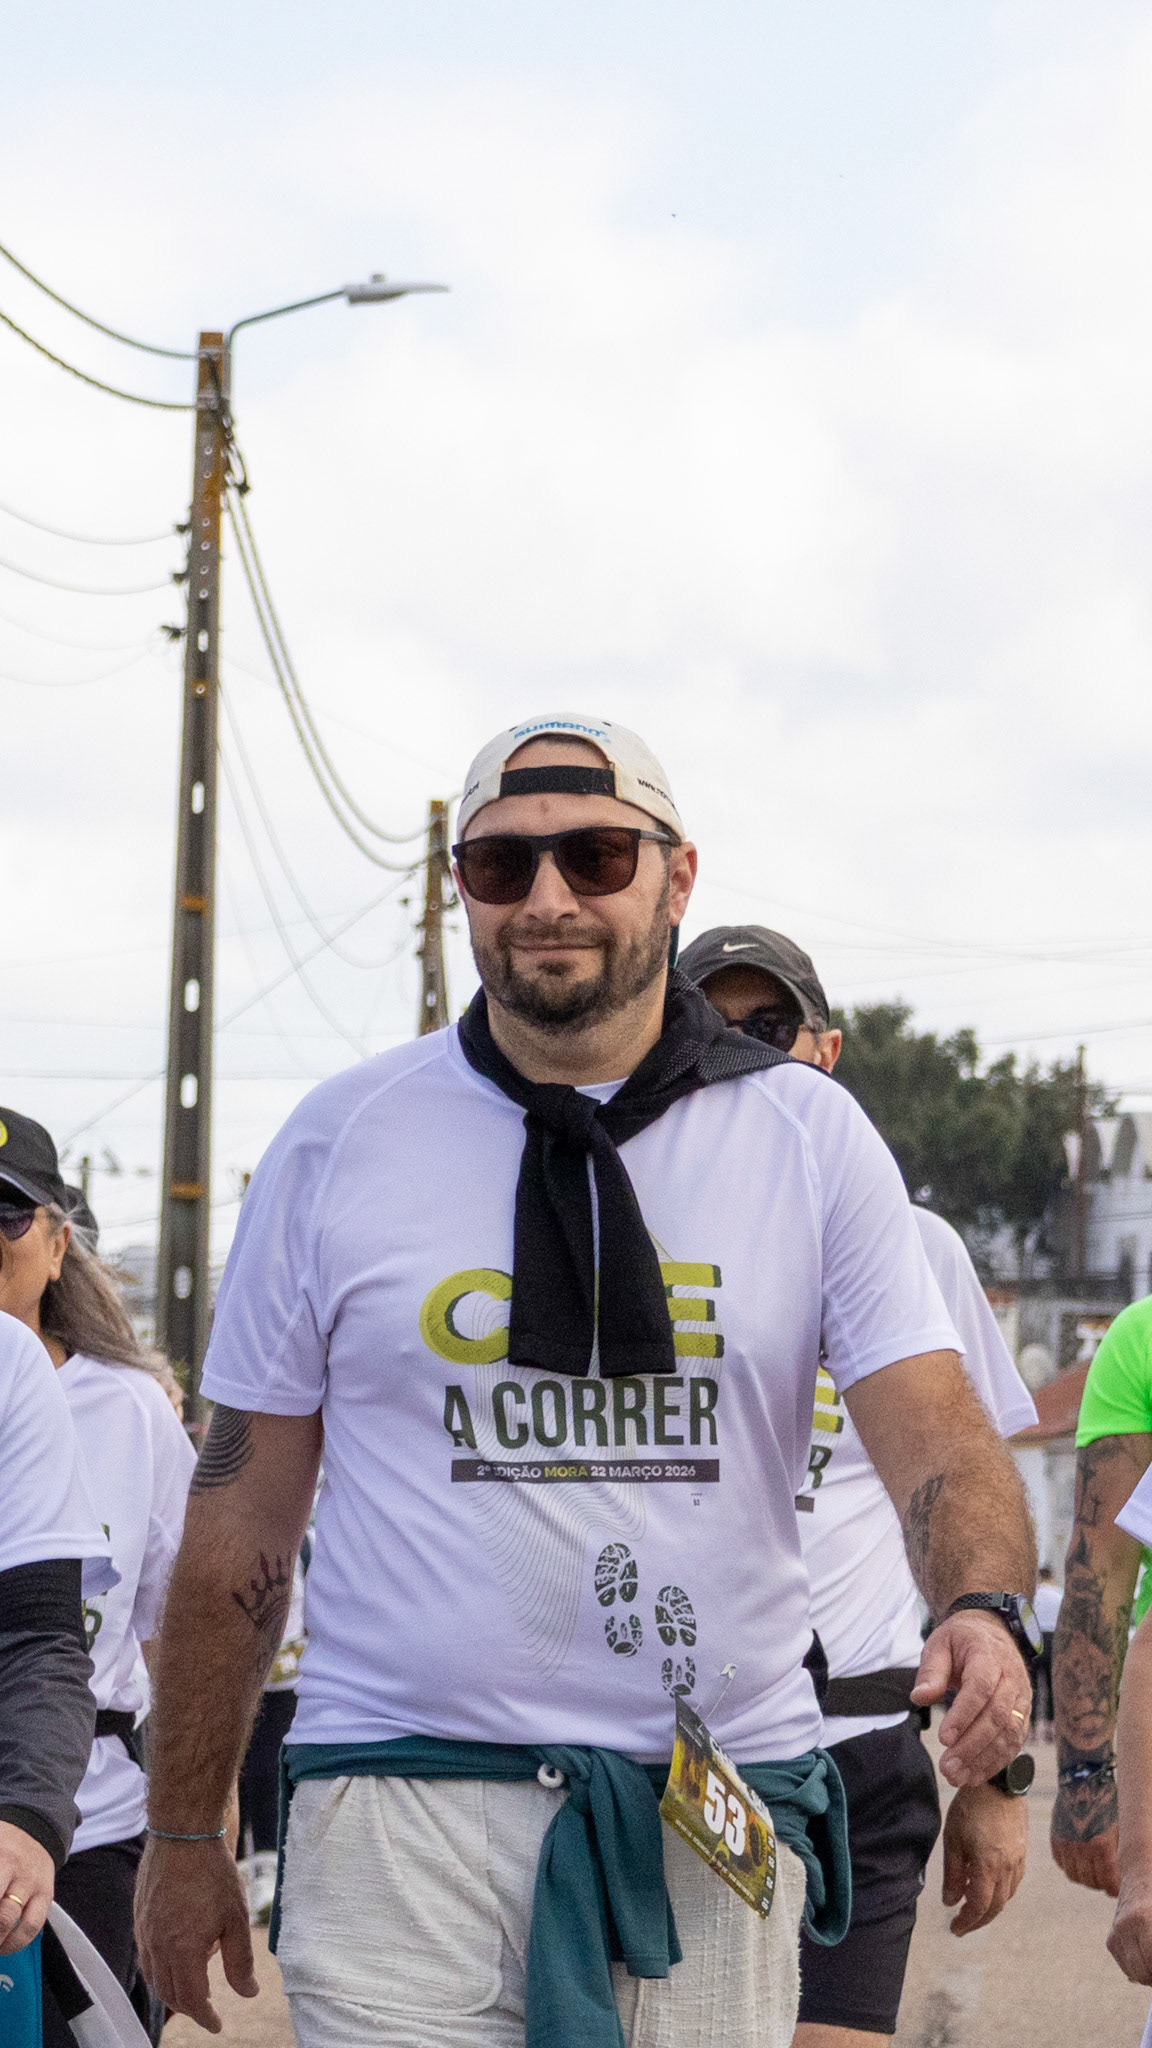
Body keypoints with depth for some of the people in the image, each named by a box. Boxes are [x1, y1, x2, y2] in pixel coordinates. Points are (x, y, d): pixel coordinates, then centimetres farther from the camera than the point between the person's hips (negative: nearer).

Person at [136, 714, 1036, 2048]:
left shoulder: (810, 1140, 5)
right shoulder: (336, 1145, 4)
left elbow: (936, 1438, -3)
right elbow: (243, 1512, 7)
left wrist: (978, 1612, -26)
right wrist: (185, 1833, 8)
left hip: (716, 1821, 1)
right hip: (406, 1810, -1)